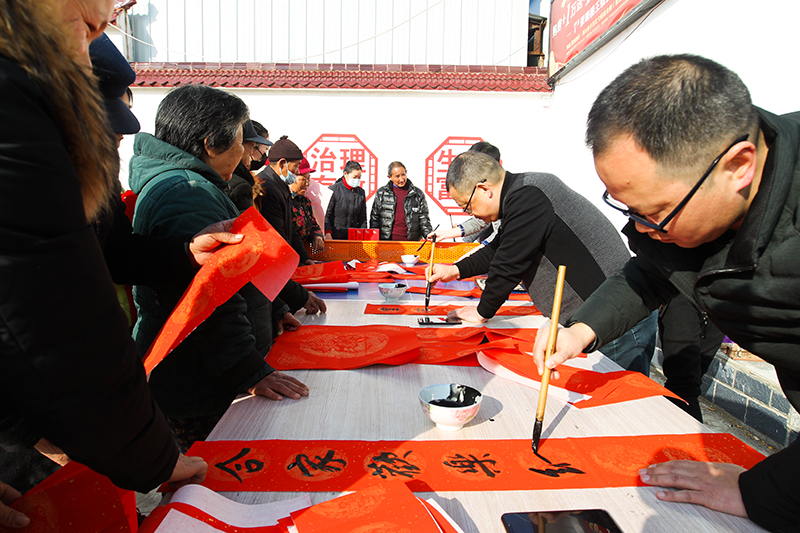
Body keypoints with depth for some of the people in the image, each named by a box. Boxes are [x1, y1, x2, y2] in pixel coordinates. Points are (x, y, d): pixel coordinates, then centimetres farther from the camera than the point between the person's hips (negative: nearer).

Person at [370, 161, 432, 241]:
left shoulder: (418, 194, 10)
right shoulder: (381, 193, 10)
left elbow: (424, 218, 9)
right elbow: (374, 217, 12)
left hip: (411, 241, 0)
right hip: (386, 241, 0)